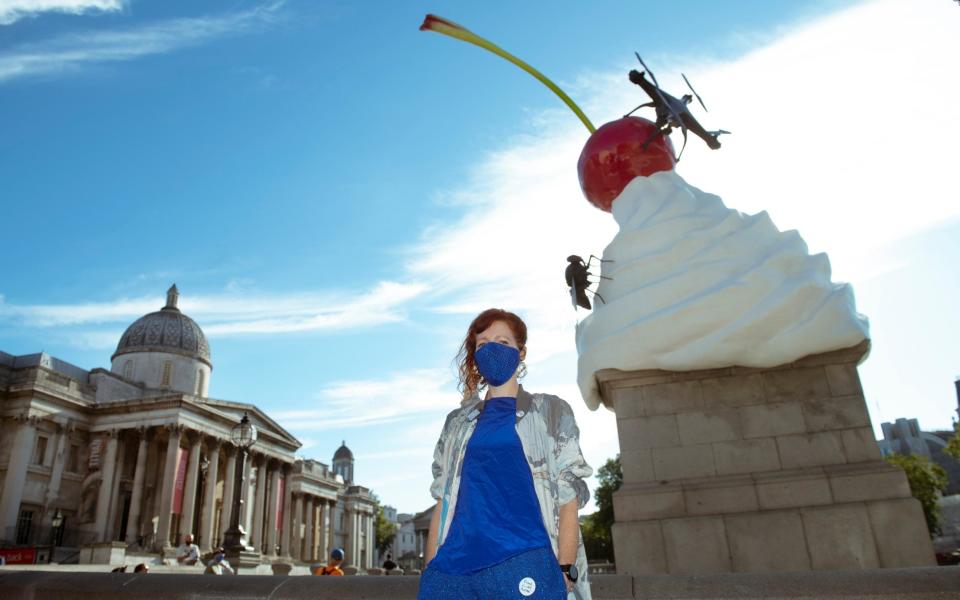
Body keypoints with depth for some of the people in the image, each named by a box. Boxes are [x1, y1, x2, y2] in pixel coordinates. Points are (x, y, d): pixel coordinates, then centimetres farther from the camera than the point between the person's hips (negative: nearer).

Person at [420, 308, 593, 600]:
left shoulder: (551, 412, 9)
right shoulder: (458, 422, 17)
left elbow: (568, 497, 2)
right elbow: (443, 501, 14)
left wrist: (564, 570, -7)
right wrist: (430, 570, 7)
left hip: (523, 564, -3)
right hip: (454, 567, 3)